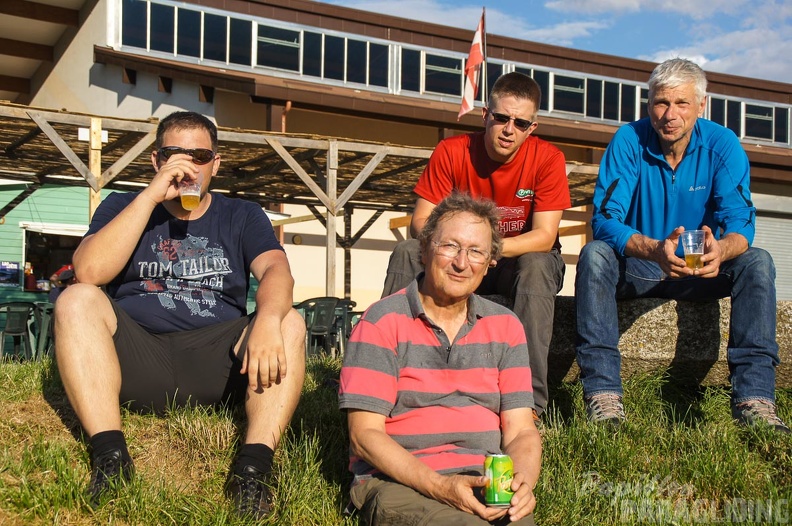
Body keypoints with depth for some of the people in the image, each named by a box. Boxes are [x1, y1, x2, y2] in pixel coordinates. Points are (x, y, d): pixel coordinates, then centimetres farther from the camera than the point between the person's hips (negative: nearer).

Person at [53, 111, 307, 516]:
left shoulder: (242, 217, 14)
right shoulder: (122, 206, 14)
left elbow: (276, 270, -7)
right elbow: (88, 272, -7)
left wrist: (267, 319, -31)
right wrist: (152, 195, -9)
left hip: (216, 362, 0)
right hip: (136, 358, 0)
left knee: (289, 323, -24)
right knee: (76, 301, -24)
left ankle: (253, 467, -36)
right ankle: (110, 456, -33)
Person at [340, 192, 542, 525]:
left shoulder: (505, 327, 15)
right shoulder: (382, 322, 1)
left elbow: (521, 432, 10)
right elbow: (365, 435, -5)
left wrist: (523, 482, -12)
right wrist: (439, 486, -18)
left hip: (486, 483, 4)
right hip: (399, 482, -4)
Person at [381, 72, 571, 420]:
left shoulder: (547, 159, -16)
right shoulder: (451, 152, -12)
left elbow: (544, 237, -22)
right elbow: (420, 222, -13)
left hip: (520, 262, -2)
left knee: (537, 266, -36)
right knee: (406, 253, -23)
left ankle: (530, 405, -34)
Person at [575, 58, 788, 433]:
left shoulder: (722, 145, -9)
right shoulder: (629, 141, -13)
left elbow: (741, 224, -17)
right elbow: (604, 219, -23)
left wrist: (720, 250, -43)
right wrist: (653, 249, -43)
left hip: (699, 273, 2)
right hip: (636, 270, -1)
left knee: (757, 263, -24)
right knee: (594, 255, -31)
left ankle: (754, 400, -30)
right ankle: (603, 396, -39)